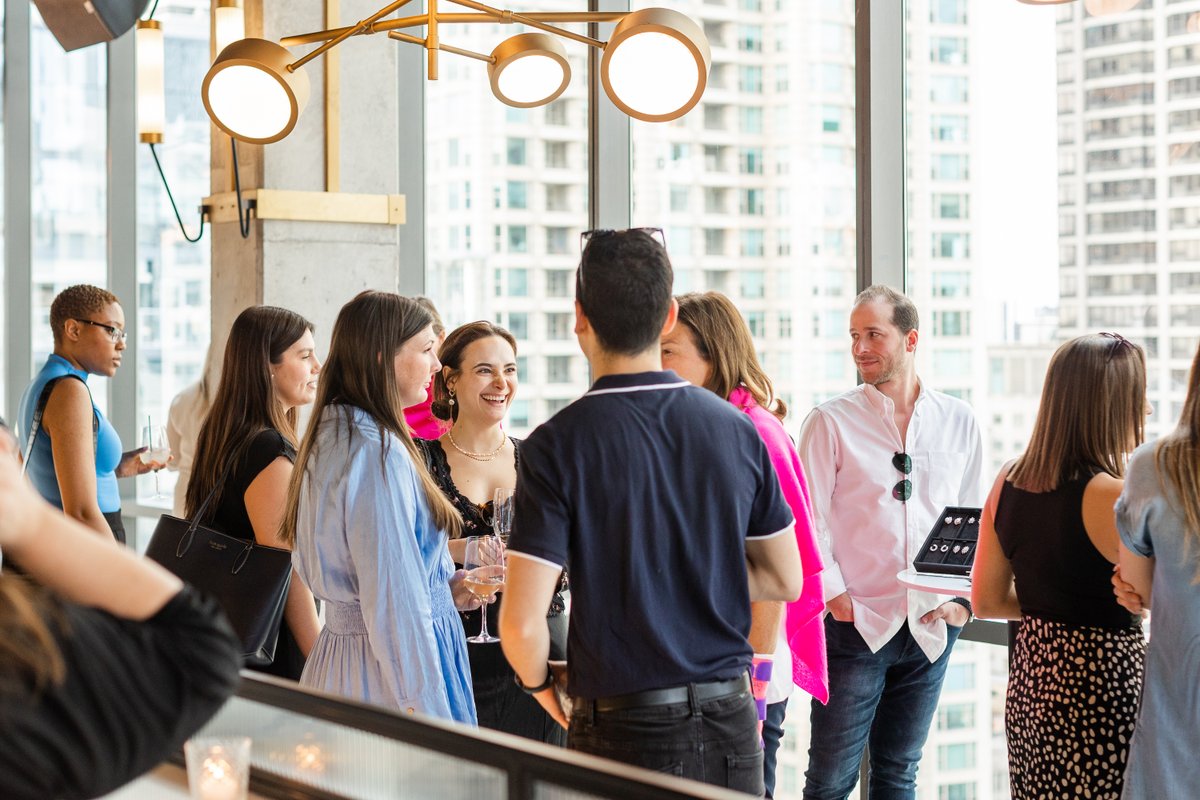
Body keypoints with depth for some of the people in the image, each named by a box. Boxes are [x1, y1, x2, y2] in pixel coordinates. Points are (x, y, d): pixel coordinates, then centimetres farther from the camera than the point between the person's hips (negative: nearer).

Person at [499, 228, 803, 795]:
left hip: (622, 731, -3)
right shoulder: (735, 429, 1)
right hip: (729, 722, 3)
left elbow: (522, 624, -16)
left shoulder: (558, 445, -12)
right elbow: (786, 580, 10)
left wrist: (541, 686, 4)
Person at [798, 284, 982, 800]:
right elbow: (809, 520, -6)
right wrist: (836, 598, -12)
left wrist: (963, 598, 2)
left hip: (931, 629, 3)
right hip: (856, 625, -3)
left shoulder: (958, 422, 7)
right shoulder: (831, 422, -3)